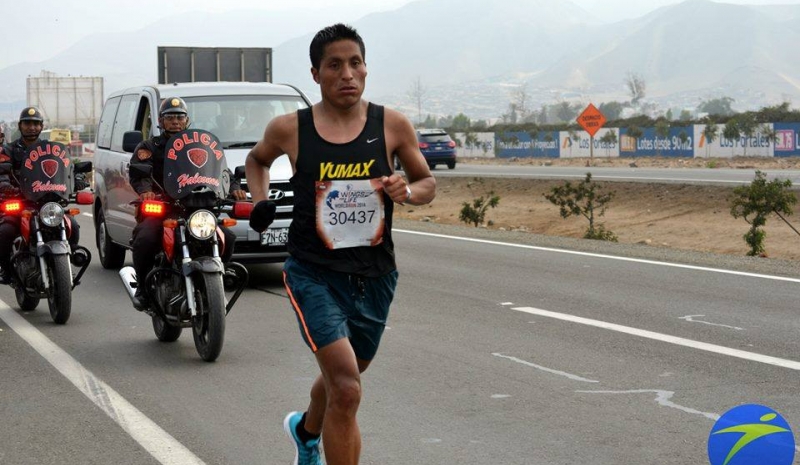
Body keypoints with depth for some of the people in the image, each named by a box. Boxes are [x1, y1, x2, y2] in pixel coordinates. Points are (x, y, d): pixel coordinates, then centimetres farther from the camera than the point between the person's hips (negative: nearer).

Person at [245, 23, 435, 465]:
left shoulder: (392, 125, -3)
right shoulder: (289, 128, -4)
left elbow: (427, 182, 9)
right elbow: (256, 159, 18)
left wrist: (408, 191, -12)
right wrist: (260, 203, 3)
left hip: (374, 275, 3)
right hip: (313, 273, -3)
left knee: (342, 380, 25)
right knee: (346, 390, -20)